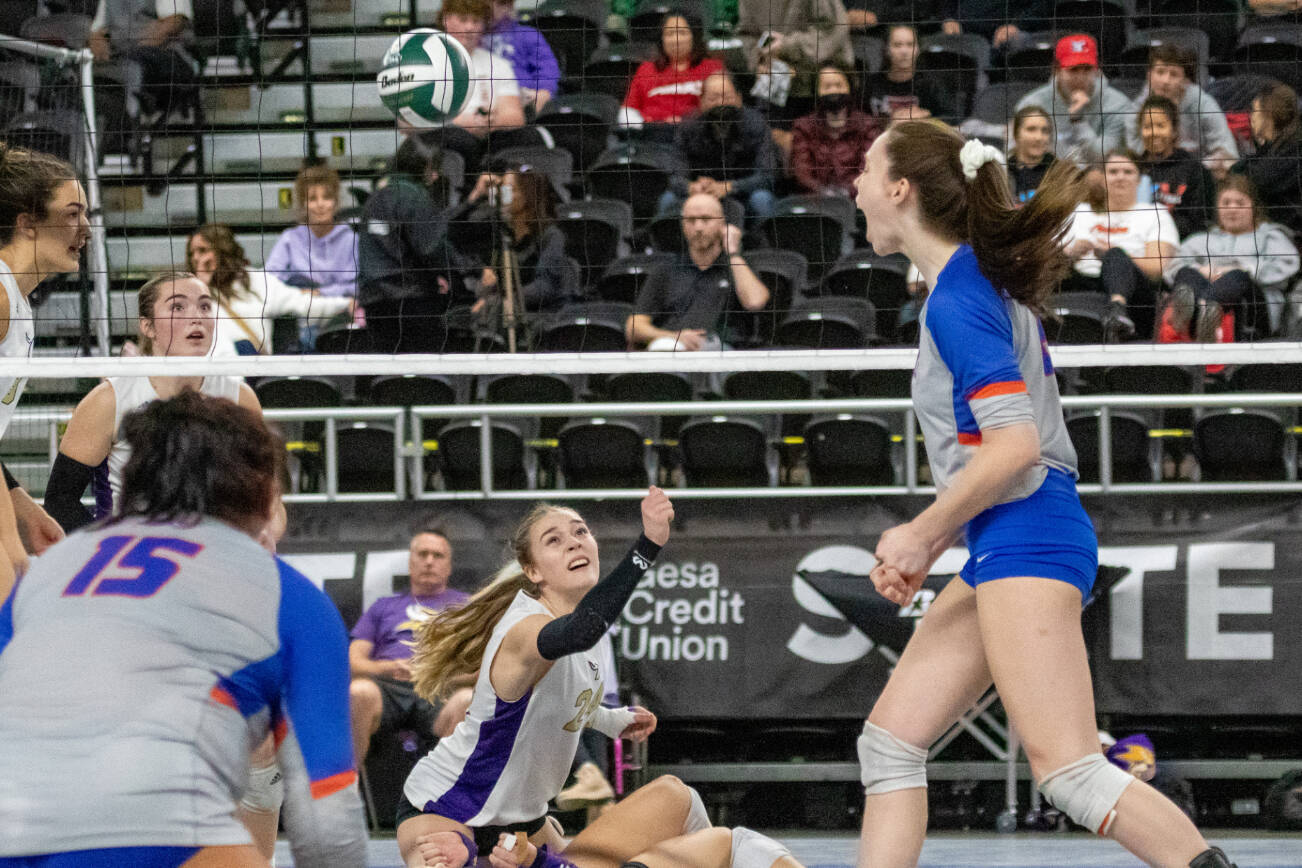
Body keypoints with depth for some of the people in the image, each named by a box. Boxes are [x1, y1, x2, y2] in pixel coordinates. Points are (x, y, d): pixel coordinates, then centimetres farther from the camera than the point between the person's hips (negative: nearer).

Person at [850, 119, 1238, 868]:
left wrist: (920, 534, -11)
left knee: (1068, 772, -16)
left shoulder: (957, 299, -12)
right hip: (1006, 547, 10)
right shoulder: (983, 284, 17)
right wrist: (928, 548, 17)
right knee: (890, 742, 9)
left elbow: (1015, 446, -20)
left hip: (1026, 541, -10)